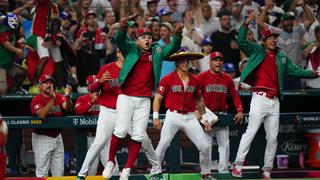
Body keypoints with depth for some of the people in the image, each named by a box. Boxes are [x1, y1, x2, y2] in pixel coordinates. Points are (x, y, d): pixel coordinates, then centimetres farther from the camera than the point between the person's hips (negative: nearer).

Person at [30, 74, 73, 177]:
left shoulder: (58, 97, 7)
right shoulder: (36, 100, -8)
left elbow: (68, 108, -9)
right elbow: (41, 114, -25)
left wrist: (67, 96, -27)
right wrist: (52, 100, -30)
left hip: (57, 137, 5)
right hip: (42, 138, -5)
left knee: (59, 171, 9)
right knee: (42, 172, -7)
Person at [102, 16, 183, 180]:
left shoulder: (157, 52, 13)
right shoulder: (131, 49, 5)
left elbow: (173, 48, 6)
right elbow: (119, 40, -12)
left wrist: (178, 34, -13)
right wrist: (123, 28, -33)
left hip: (144, 100, 3)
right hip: (126, 97, -3)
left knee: (138, 136, -1)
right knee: (121, 130, -13)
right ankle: (110, 162, 5)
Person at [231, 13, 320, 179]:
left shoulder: (281, 57, 20)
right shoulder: (256, 51, 6)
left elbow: (294, 70, 18)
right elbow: (241, 42, -4)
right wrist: (246, 24, -14)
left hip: (275, 100, 5)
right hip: (260, 96, -5)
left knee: (272, 138, 5)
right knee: (251, 131, -14)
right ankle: (238, 164, -14)